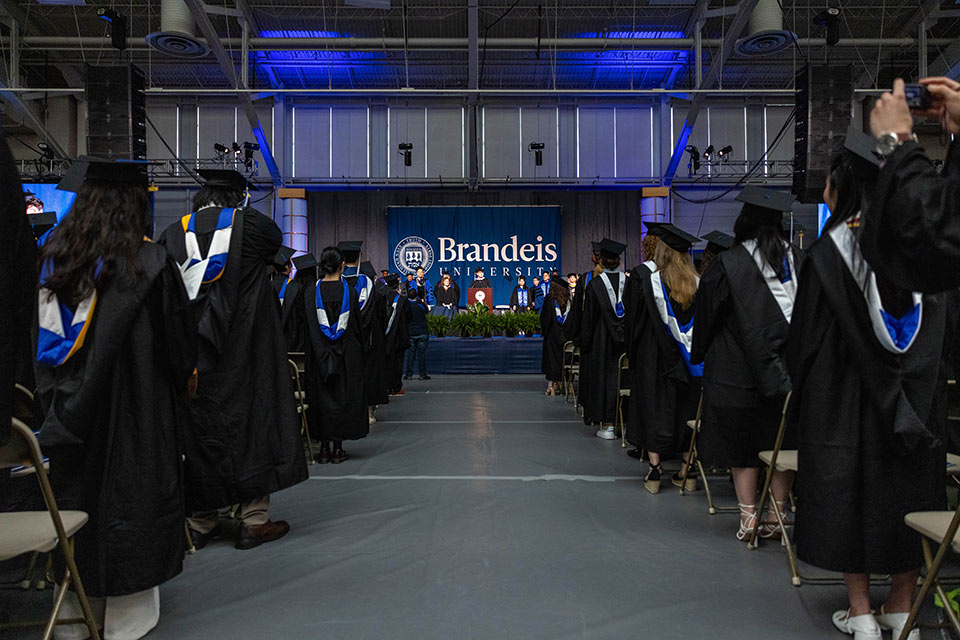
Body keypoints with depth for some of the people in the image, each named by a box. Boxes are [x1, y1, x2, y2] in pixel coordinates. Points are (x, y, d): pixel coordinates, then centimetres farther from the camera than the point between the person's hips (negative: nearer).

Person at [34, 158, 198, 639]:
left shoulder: (53, 255, 1)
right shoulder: (149, 262, -14)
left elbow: (41, 338, 9)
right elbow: (181, 337, -7)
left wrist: (58, 404, 18)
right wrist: (183, 378, 11)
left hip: (69, 413, 5)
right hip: (136, 413, -5)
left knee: (78, 496, 16)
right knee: (128, 502, 6)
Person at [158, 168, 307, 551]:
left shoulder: (175, 233, 4)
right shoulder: (251, 225, -3)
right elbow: (275, 242, 19)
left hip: (191, 354, 3)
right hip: (243, 354, -3)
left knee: (199, 426, 10)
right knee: (251, 420, 4)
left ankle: (201, 522, 18)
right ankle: (253, 519, 7)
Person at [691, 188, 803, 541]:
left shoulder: (728, 263, -9)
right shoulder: (798, 260, 4)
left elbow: (706, 313, -1)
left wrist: (699, 354, 13)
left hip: (739, 369, -4)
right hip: (788, 367, 4)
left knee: (741, 443, 6)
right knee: (782, 439, 11)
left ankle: (748, 515, 6)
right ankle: (776, 515, 18)